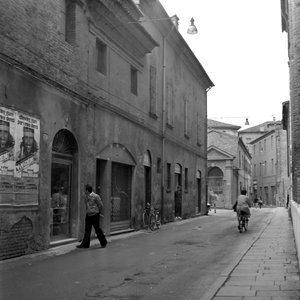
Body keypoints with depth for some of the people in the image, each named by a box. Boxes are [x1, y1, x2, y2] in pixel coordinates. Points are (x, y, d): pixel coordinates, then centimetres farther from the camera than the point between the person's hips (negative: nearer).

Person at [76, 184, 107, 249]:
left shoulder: (95, 196, -15)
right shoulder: (86, 197, 7)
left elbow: (101, 205, -8)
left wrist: (97, 212, 3)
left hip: (95, 215, -7)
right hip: (88, 215, 7)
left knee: (97, 229, 2)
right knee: (87, 230, 4)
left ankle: (103, 242, 18)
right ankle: (85, 244, 7)